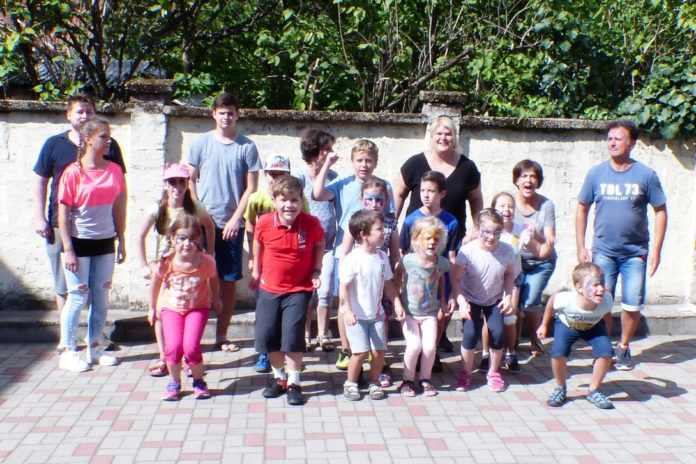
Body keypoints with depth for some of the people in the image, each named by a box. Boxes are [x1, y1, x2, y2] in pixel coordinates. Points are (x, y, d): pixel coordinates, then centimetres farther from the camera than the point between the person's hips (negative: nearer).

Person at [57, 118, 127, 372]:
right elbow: (63, 213, -10)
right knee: (78, 297, 1)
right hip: (79, 242, -4)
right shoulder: (73, 172, -10)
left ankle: (95, 348, 23)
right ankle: (68, 352, 13)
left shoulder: (115, 170, 3)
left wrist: (121, 240, 7)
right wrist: (68, 249, -13)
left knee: (102, 297, 10)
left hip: (105, 242, 5)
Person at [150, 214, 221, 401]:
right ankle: (175, 383, 12)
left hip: (198, 307, -1)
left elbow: (213, 280, 2)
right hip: (171, 308, 1)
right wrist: (153, 307, 11)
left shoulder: (206, 261, -20)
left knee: (191, 346, -17)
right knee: (173, 346, -16)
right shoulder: (166, 262, -19)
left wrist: (216, 299, 17)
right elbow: (156, 282, 0)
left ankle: (199, 382, 12)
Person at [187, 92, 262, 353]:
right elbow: (190, 180, 7)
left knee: (229, 282, 5)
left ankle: (221, 336, 17)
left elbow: (251, 188, 0)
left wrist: (236, 218, -8)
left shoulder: (247, 147, 1)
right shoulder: (201, 143, 4)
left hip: (232, 224, 0)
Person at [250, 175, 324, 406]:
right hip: (269, 288, 3)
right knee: (266, 335, 6)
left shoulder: (311, 223, -15)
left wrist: (316, 271, -2)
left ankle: (294, 383, 8)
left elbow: (319, 244, 6)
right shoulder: (264, 223, -12)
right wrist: (256, 270, 17)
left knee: (292, 335, -9)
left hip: (298, 289, -2)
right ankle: (279, 377, 28)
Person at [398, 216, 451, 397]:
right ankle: (408, 380, 11)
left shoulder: (442, 262, -9)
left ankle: (425, 379, 19)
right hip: (408, 312, -2)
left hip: (430, 313, 3)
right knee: (414, 345, -13)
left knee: (430, 347, -7)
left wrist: (443, 301, 11)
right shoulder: (408, 260, -19)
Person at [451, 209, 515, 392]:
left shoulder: (507, 251, -19)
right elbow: (455, 278, -20)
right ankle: (466, 373, 10)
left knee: (497, 333, -11)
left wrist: (508, 296, -10)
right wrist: (461, 302, -28)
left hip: (495, 299, 2)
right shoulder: (467, 251, -27)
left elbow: (509, 274, 0)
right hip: (471, 299, -2)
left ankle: (493, 372, 15)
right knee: (471, 333, -15)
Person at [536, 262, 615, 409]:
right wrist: (544, 325, -3)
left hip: (593, 327, 2)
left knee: (606, 352, -20)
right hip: (566, 325, -2)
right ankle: (561, 389, 5)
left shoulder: (606, 300, -35)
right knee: (558, 353, -24)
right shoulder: (565, 299, -40)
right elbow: (551, 300, -15)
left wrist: (606, 336, 2)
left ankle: (594, 391, 4)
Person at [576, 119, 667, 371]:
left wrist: (656, 249, -5)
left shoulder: (646, 175, -6)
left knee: (632, 305, 5)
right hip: (603, 251, 1)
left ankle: (624, 347, 27)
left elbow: (660, 211, 0)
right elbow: (582, 209, 5)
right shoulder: (596, 173, -2)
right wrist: (581, 248, 1)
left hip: (635, 253, 0)